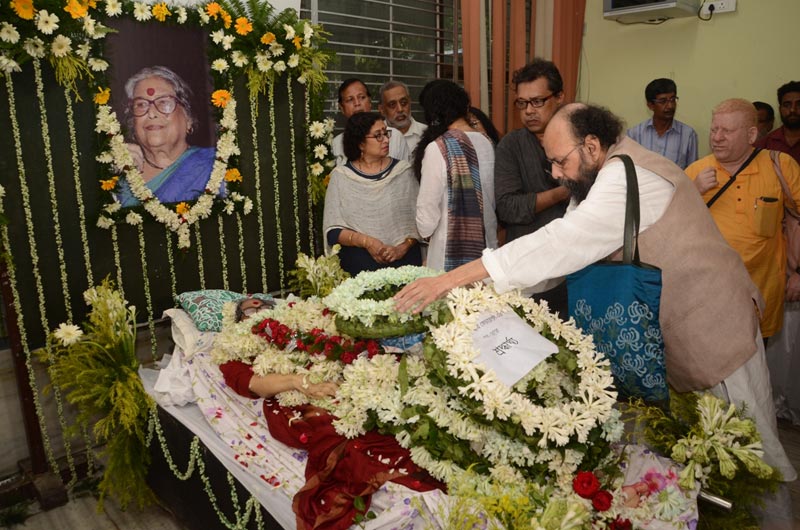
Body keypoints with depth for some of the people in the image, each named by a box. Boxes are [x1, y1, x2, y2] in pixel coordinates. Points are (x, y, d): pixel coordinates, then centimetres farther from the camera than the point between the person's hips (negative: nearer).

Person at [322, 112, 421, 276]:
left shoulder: (402, 171, 4)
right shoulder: (340, 176, 2)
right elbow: (332, 230, -2)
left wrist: (403, 247, -13)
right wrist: (366, 241, -15)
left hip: (403, 261, 1)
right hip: (358, 265, -1)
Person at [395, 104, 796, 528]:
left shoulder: (629, 176, -25)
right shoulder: (603, 177, 5)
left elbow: (560, 245, -35)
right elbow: (563, 253, 2)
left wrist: (451, 279, -36)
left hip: (714, 328, -9)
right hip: (670, 333, 9)